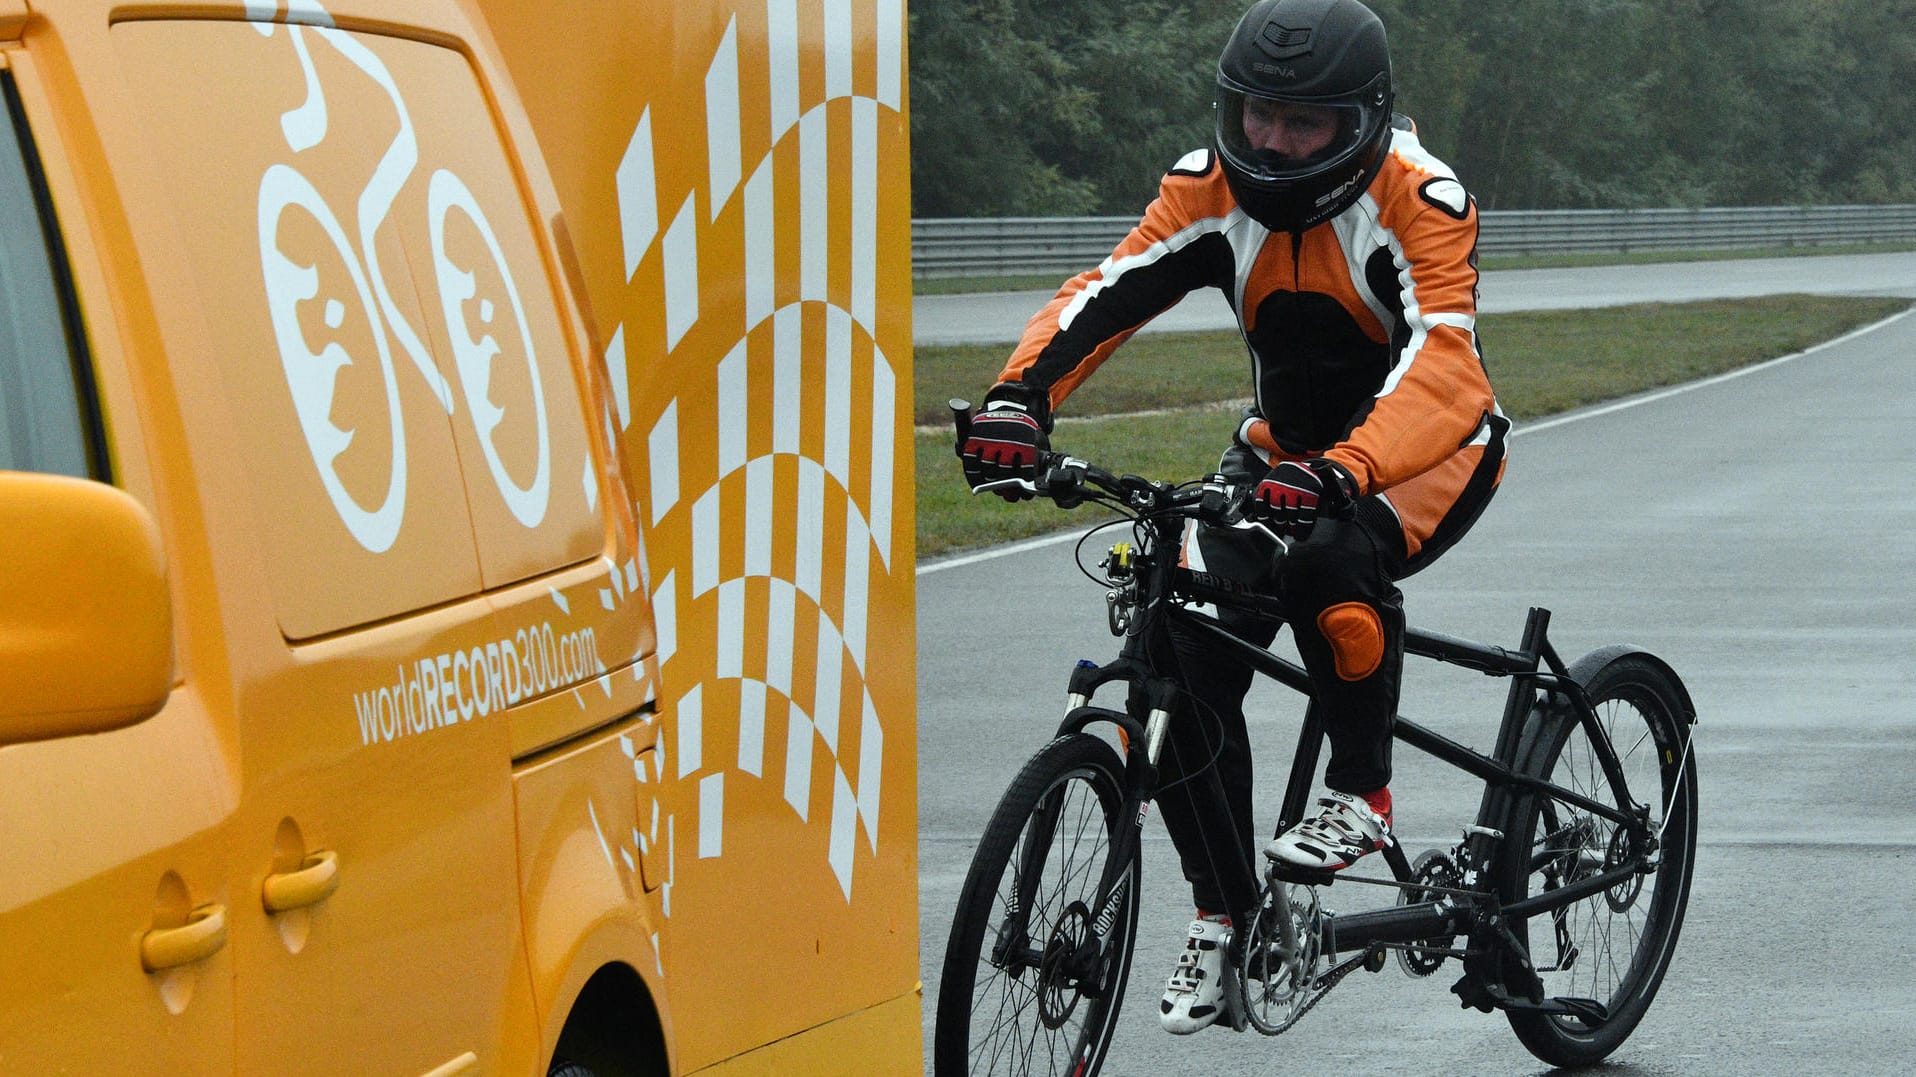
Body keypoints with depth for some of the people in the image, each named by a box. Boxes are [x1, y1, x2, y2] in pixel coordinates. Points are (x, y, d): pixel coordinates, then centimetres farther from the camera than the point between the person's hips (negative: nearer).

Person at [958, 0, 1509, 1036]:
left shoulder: (1419, 200, -27)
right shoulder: (1211, 187, -13)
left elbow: (1438, 364, -40)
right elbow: (1106, 293, -23)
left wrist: (1343, 476, -58)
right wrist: (1019, 399, -43)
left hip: (1425, 447, -5)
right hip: (1287, 446, 5)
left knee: (1329, 561, -37)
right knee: (1188, 663, -12)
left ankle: (1361, 793, -13)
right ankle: (1224, 917, 6)